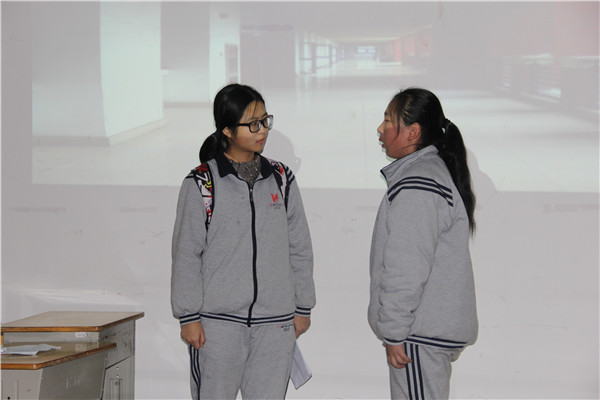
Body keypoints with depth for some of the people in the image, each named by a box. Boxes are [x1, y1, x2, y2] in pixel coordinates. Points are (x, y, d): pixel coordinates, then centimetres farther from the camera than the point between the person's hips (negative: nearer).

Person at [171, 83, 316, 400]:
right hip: (217, 322, -3)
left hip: (275, 322, 3)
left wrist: (303, 307, 12)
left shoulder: (281, 179, 8)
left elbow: (299, 248, 13)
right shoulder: (202, 183, -4)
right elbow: (186, 254, -3)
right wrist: (188, 316, -5)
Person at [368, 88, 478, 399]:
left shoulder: (415, 187, -20)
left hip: (422, 335, -10)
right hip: (436, 324, 10)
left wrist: (393, 332, -16)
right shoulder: (436, 170, 14)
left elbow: (406, 270, -23)